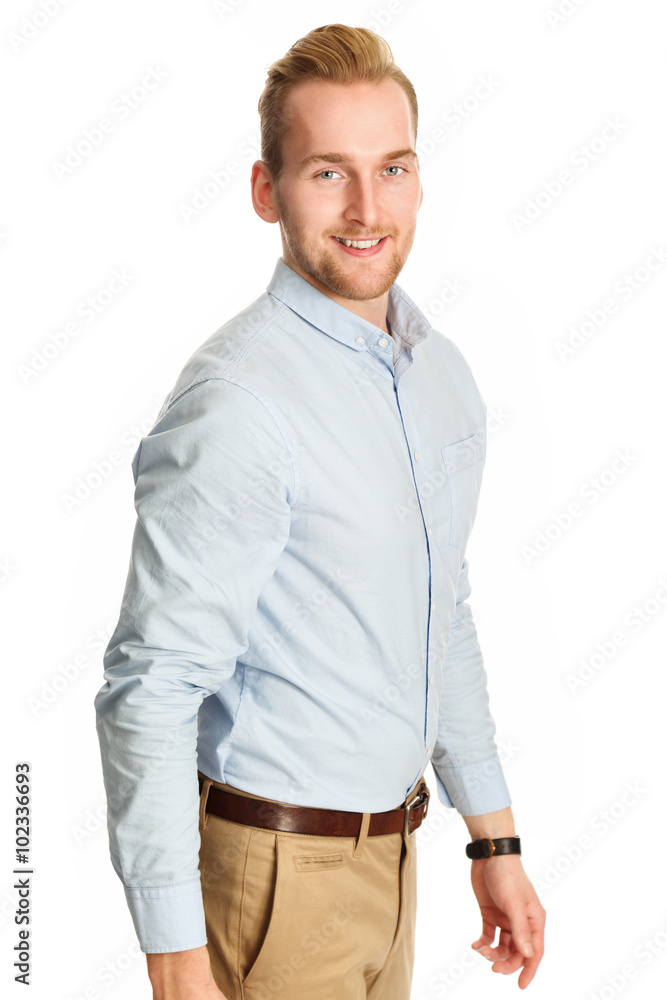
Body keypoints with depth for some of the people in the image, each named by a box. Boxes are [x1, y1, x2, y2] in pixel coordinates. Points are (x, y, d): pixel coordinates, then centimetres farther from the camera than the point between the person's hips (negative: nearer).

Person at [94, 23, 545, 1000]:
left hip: (392, 845, 8)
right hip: (281, 871, -8)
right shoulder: (235, 404, -22)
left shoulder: (444, 374, 4)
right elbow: (149, 694, -24)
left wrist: (495, 840, 16)